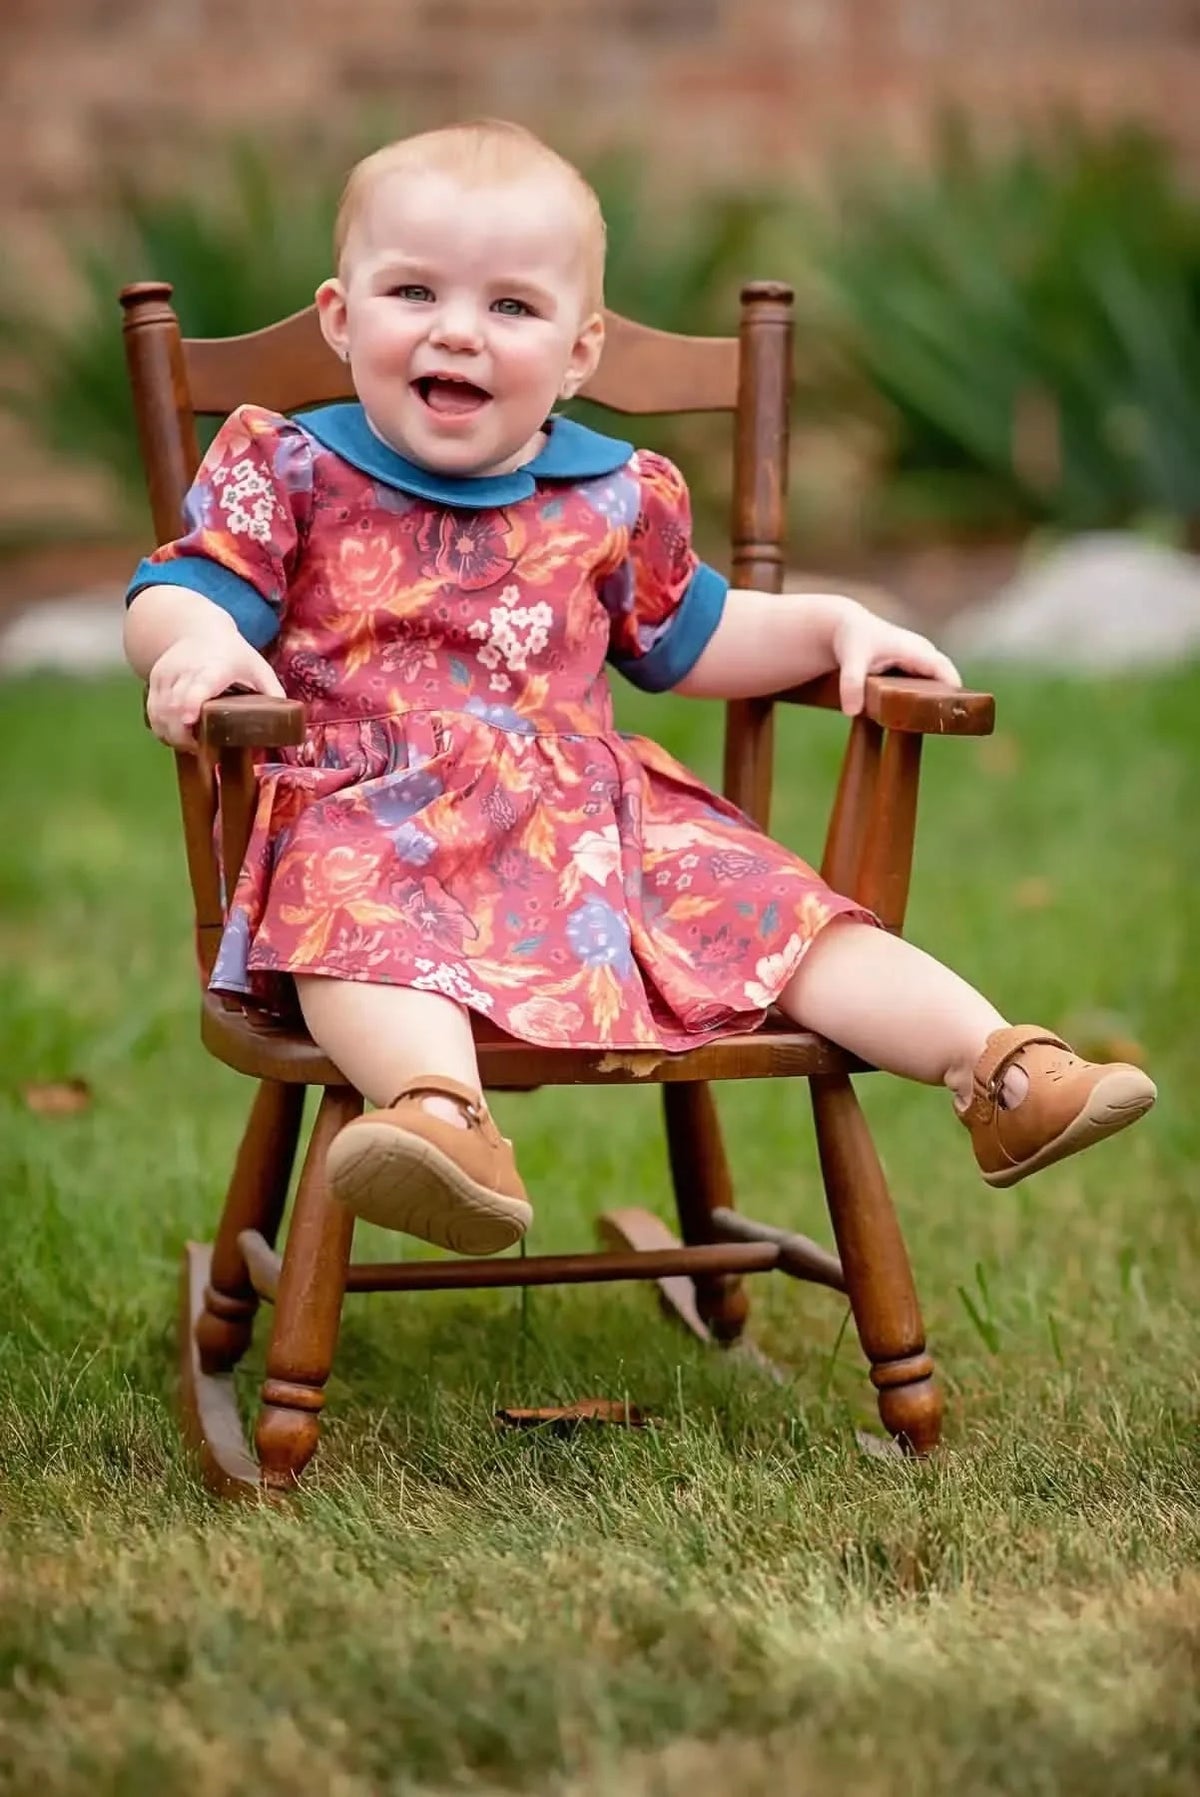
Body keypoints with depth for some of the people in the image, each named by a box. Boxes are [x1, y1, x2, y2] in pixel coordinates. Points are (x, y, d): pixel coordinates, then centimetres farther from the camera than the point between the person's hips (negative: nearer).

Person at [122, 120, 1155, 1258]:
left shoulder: (613, 501, 15)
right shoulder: (291, 473, 5)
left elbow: (687, 639, 30)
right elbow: (172, 595, 0)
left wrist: (830, 626, 16)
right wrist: (199, 640, -25)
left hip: (594, 816, 4)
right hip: (374, 820, -4)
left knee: (773, 905, -10)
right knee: (357, 924, -38)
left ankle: (1002, 1071, -15)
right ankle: (441, 1111, -62)